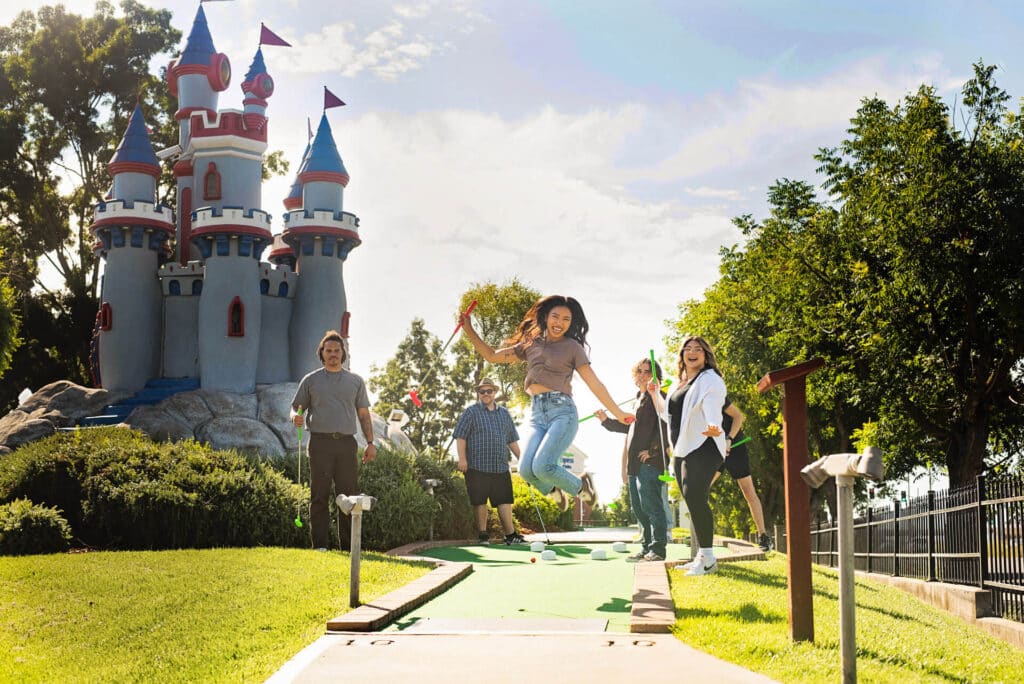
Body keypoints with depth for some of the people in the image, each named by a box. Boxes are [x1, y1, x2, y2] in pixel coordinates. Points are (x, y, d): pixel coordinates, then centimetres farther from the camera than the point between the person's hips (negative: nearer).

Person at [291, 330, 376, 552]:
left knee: (349, 495, 0)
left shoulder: (355, 381, 16)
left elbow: (364, 414, 17)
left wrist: (370, 442, 8)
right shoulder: (310, 380, 11)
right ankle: (319, 545, -1)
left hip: (347, 444, 2)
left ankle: (349, 546, 5)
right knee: (320, 495, -4)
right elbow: (296, 407, 12)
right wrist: (296, 417, -13)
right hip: (320, 443, -2)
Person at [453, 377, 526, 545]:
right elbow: (460, 436, -5)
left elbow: (512, 439, 22)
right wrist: (462, 458, -14)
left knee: (505, 500, 2)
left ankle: (510, 535, 4)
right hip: (477, 467, -4)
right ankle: (482, 535, 9)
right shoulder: (471, 413, 1)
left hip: (501, 467, 4)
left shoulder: (504, 413, 17)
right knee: (480, 502, -1)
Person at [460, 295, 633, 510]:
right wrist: (469, 331, 14)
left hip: (562, 412, -4)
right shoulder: (531, 345, 17)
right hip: (537, 415, 4)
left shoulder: (572, 347, 8)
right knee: (526, 469, -18)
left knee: (542, 466, -25)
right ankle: (554, 490, 17)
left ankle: (580, 486, 7)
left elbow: (595, 384, 6)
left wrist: (618, 413, 2)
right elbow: (492, 356, 21)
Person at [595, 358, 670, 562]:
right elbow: (629, 427, 31)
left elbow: (664, 426, -16)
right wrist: (606, 420, 24)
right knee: (638, 507, 11)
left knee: (651, 505, -10)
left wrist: (653, 450, -19)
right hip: (634, 464, 10)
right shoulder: (639, 399, 23)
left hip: (650, 462, -10)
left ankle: (657, 548, -6)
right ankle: (647, 547, 17)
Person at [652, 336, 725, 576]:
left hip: (703, 448, -9)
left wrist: (713, 428, -44)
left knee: (694, 496, -22)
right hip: (681, 450, 9)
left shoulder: (710, 380, -5)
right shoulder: (680, 384, 21)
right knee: (693, 501, 9)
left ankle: (707, 557, -19)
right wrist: (655, 394, 23)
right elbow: (668, 415, 31)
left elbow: (712, 408, -24)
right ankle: (702, 557, 15)